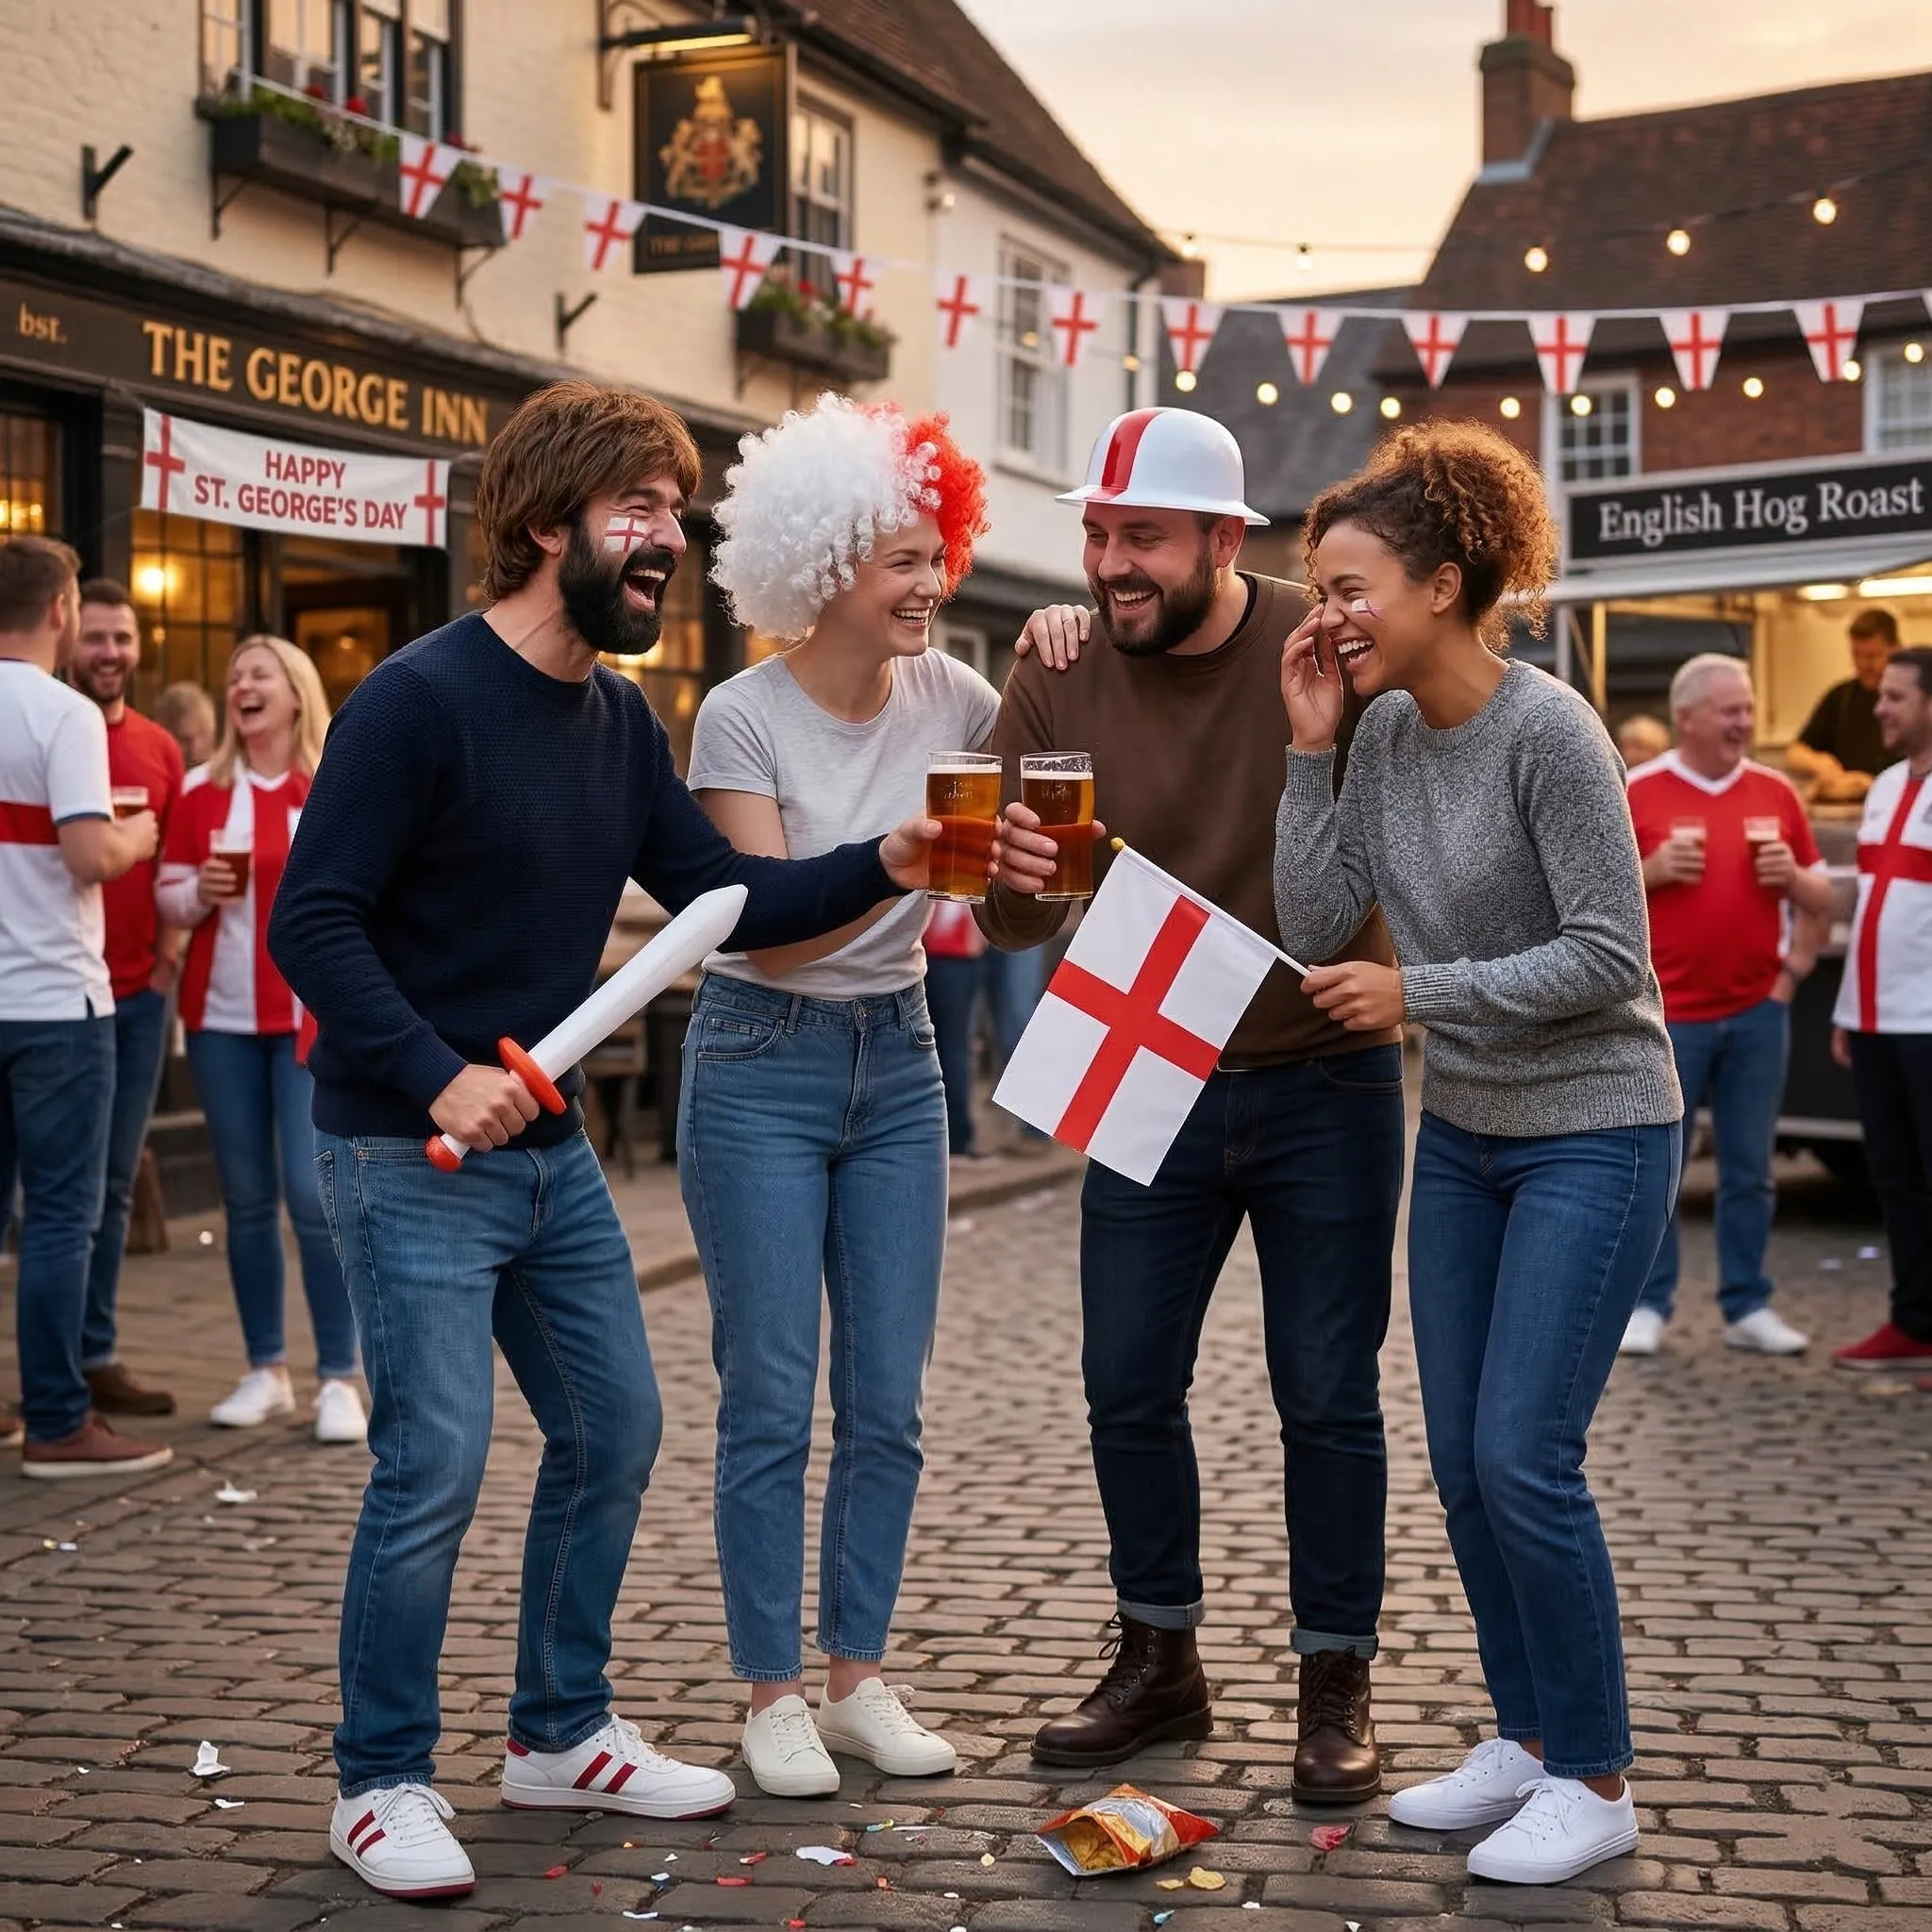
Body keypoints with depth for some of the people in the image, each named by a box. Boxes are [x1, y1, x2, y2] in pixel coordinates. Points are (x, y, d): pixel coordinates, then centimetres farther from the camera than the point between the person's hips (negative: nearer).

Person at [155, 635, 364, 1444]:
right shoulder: (201, 792, 7)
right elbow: (167, 899, 8)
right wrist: (199, 892, -12)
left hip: (315, 1017, -3)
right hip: (222, 1018, 3)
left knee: (316, 1194, -9)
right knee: (246, 1199, 6)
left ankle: (339, 1380, -1)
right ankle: (266, 1371, 17)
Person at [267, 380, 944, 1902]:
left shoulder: (619, 721, 8)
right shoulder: (418, 700, -15)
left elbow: (726, 898, 8)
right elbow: (312, 921, -18)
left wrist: (881, 868, -7)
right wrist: (439, 1078, -25)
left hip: (549, 1146, 8)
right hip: (411, 1153, -8)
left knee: (613, 1431, 13)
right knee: (436, 1463, -8)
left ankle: (561, 1734, 29)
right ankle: (383, 1782, 10)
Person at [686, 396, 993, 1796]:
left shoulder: (947, 697, 1)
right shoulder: (744, 715, -12)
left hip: (898, 1062, 5)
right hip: (762, 1066, -5)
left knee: (890, 1402, 7)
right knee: (772, 1402, 0)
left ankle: (861, 1679, 20)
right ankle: (772, 1695, 12)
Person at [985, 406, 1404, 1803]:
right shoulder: (1060, 678, -4)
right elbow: (1013, 928, -3)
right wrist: (1016, 880, -28)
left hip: (1326, 1084, -3)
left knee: (1327, 1396, 4)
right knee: (1129, 1387, 9)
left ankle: (1337, 1685, 19)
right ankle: (1160, 1661, 27)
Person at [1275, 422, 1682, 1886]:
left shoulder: (1549, 732, -19)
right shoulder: (1386, 731, 1)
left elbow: (1608, 957, -19)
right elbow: (1317, 927, -4)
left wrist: (1420, 991, -21)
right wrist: (1312, 746, -8)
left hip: (1594, 1135, -7)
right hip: (1462, 1134, 7)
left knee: (1524, 1458, -9)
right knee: (1462, 1462, 10)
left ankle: (1596, 1781, 8)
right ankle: (1527, 1739, 26)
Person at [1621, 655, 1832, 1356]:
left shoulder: (1776, 792, 8)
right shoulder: (1636, 792, -3)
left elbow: (1821, 900, 13)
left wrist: (1791, 875, -8)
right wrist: (1651, 869, -17)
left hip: (1757, 1010, 3)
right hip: (1667, 1012, -3)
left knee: (1749, 1169, 7)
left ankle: (1748, 1306, 15)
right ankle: (1647, 1304, 12)